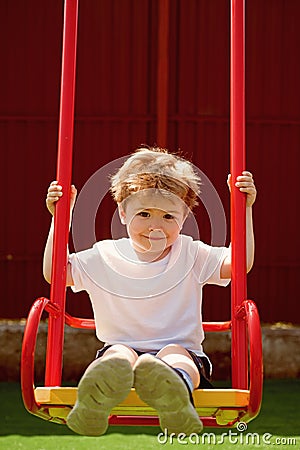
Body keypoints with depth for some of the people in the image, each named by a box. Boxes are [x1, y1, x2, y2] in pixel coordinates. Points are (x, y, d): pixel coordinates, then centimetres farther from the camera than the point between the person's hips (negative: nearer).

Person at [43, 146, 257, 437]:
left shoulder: (191, 255, 9)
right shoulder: (105, 257, 10)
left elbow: (241, 263, 1)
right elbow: (54, 272, 11)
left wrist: (245, 209, -3)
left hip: (182, 350, 0)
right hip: (123, 347, 0)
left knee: (175, 355, -37)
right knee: (118, 353, -36)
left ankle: (175, 392, -71)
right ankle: (95, 403, -68)